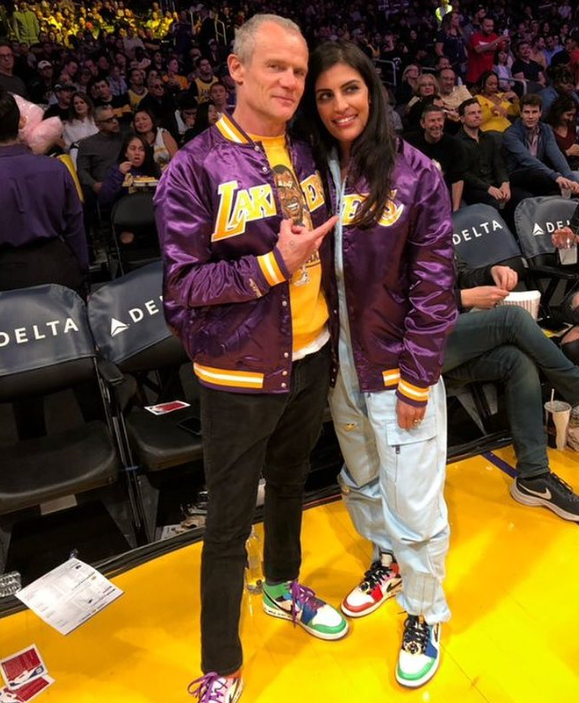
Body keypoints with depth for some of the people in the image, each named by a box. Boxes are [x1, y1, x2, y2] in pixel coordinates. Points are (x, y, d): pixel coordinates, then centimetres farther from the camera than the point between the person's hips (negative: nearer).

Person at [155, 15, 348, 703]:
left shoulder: (306, 156, 5)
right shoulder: (195, 167, -13)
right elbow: (181, 282, -17)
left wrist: (315, 251, 0)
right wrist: (273, 266, -23)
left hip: (309, 361, 6)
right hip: (238, 376, -5)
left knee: (289, 486, 25)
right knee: (229, 524, 7)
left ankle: (282, 588, 53)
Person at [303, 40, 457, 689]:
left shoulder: (415, 173, -11)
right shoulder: (313, 172, 0)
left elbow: (433, 282, -11)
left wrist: (416, 380, -12)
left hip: (399, 365, -4)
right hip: (338, 362, 4)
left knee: (413, 501, 5)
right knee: (360, 479, 22)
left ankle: (424, 617, 31)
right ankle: (385, 560, 51)